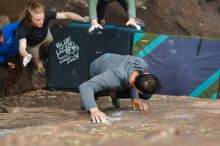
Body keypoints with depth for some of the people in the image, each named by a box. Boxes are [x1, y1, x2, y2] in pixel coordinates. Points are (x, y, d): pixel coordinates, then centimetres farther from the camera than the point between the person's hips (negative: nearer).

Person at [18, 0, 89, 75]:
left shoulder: (46, 15, -40)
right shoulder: (23, 27, -47)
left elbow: (66, 15, -40)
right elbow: (22, 47, -56)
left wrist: (83, 19, -52)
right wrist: (26, 56, -80)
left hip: (45, 36, 2)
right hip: (32, 44, -2)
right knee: (35, 58, 23)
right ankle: (39, 64, 59)